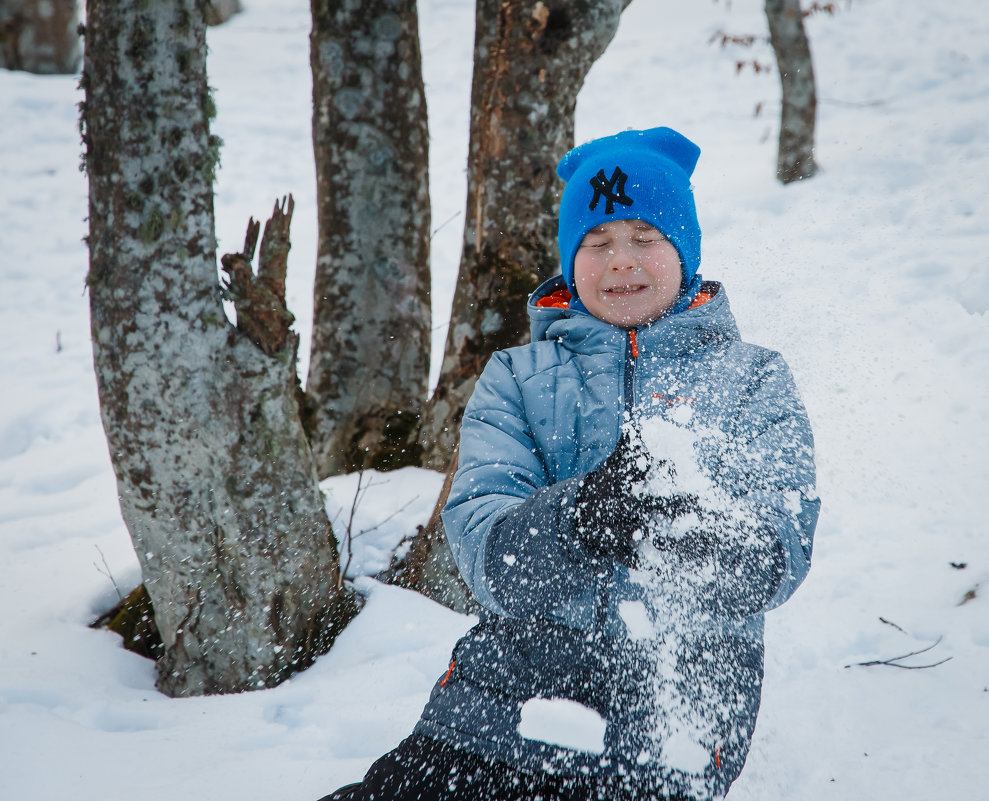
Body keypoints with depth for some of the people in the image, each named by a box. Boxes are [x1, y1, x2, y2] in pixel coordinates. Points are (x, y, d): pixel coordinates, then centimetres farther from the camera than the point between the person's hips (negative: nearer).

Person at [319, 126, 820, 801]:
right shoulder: (516, 379, 13)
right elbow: (485, 550, -4)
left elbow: (781, 556, -5)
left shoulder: (755, 383, 11)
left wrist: (697, 528, -27)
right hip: (509, 688, 1)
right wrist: (585, 516, -25)